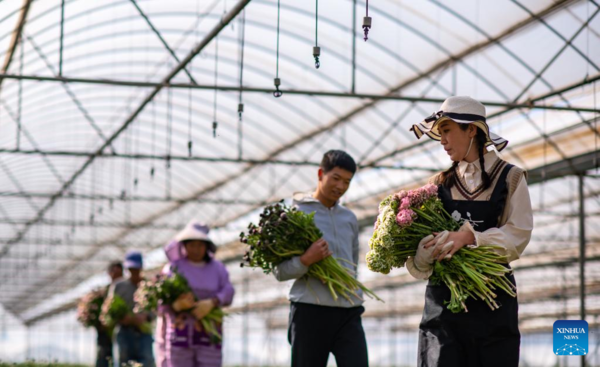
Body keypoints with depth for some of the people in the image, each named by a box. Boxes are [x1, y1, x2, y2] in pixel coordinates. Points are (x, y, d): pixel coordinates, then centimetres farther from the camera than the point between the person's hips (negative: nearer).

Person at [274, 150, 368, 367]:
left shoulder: (349, 218, 18)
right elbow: (280, 271, -3)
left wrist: (355, 296, 11)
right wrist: (306, 260, -21)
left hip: (349, 312, 4)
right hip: (310, 310, -4)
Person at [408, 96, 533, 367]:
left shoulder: (509, 178, 6)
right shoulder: (440, 184, 12)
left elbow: (518, 235, -7)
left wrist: (469, 236, -21)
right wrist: (423, 255, -20)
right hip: (443, 299, 2)